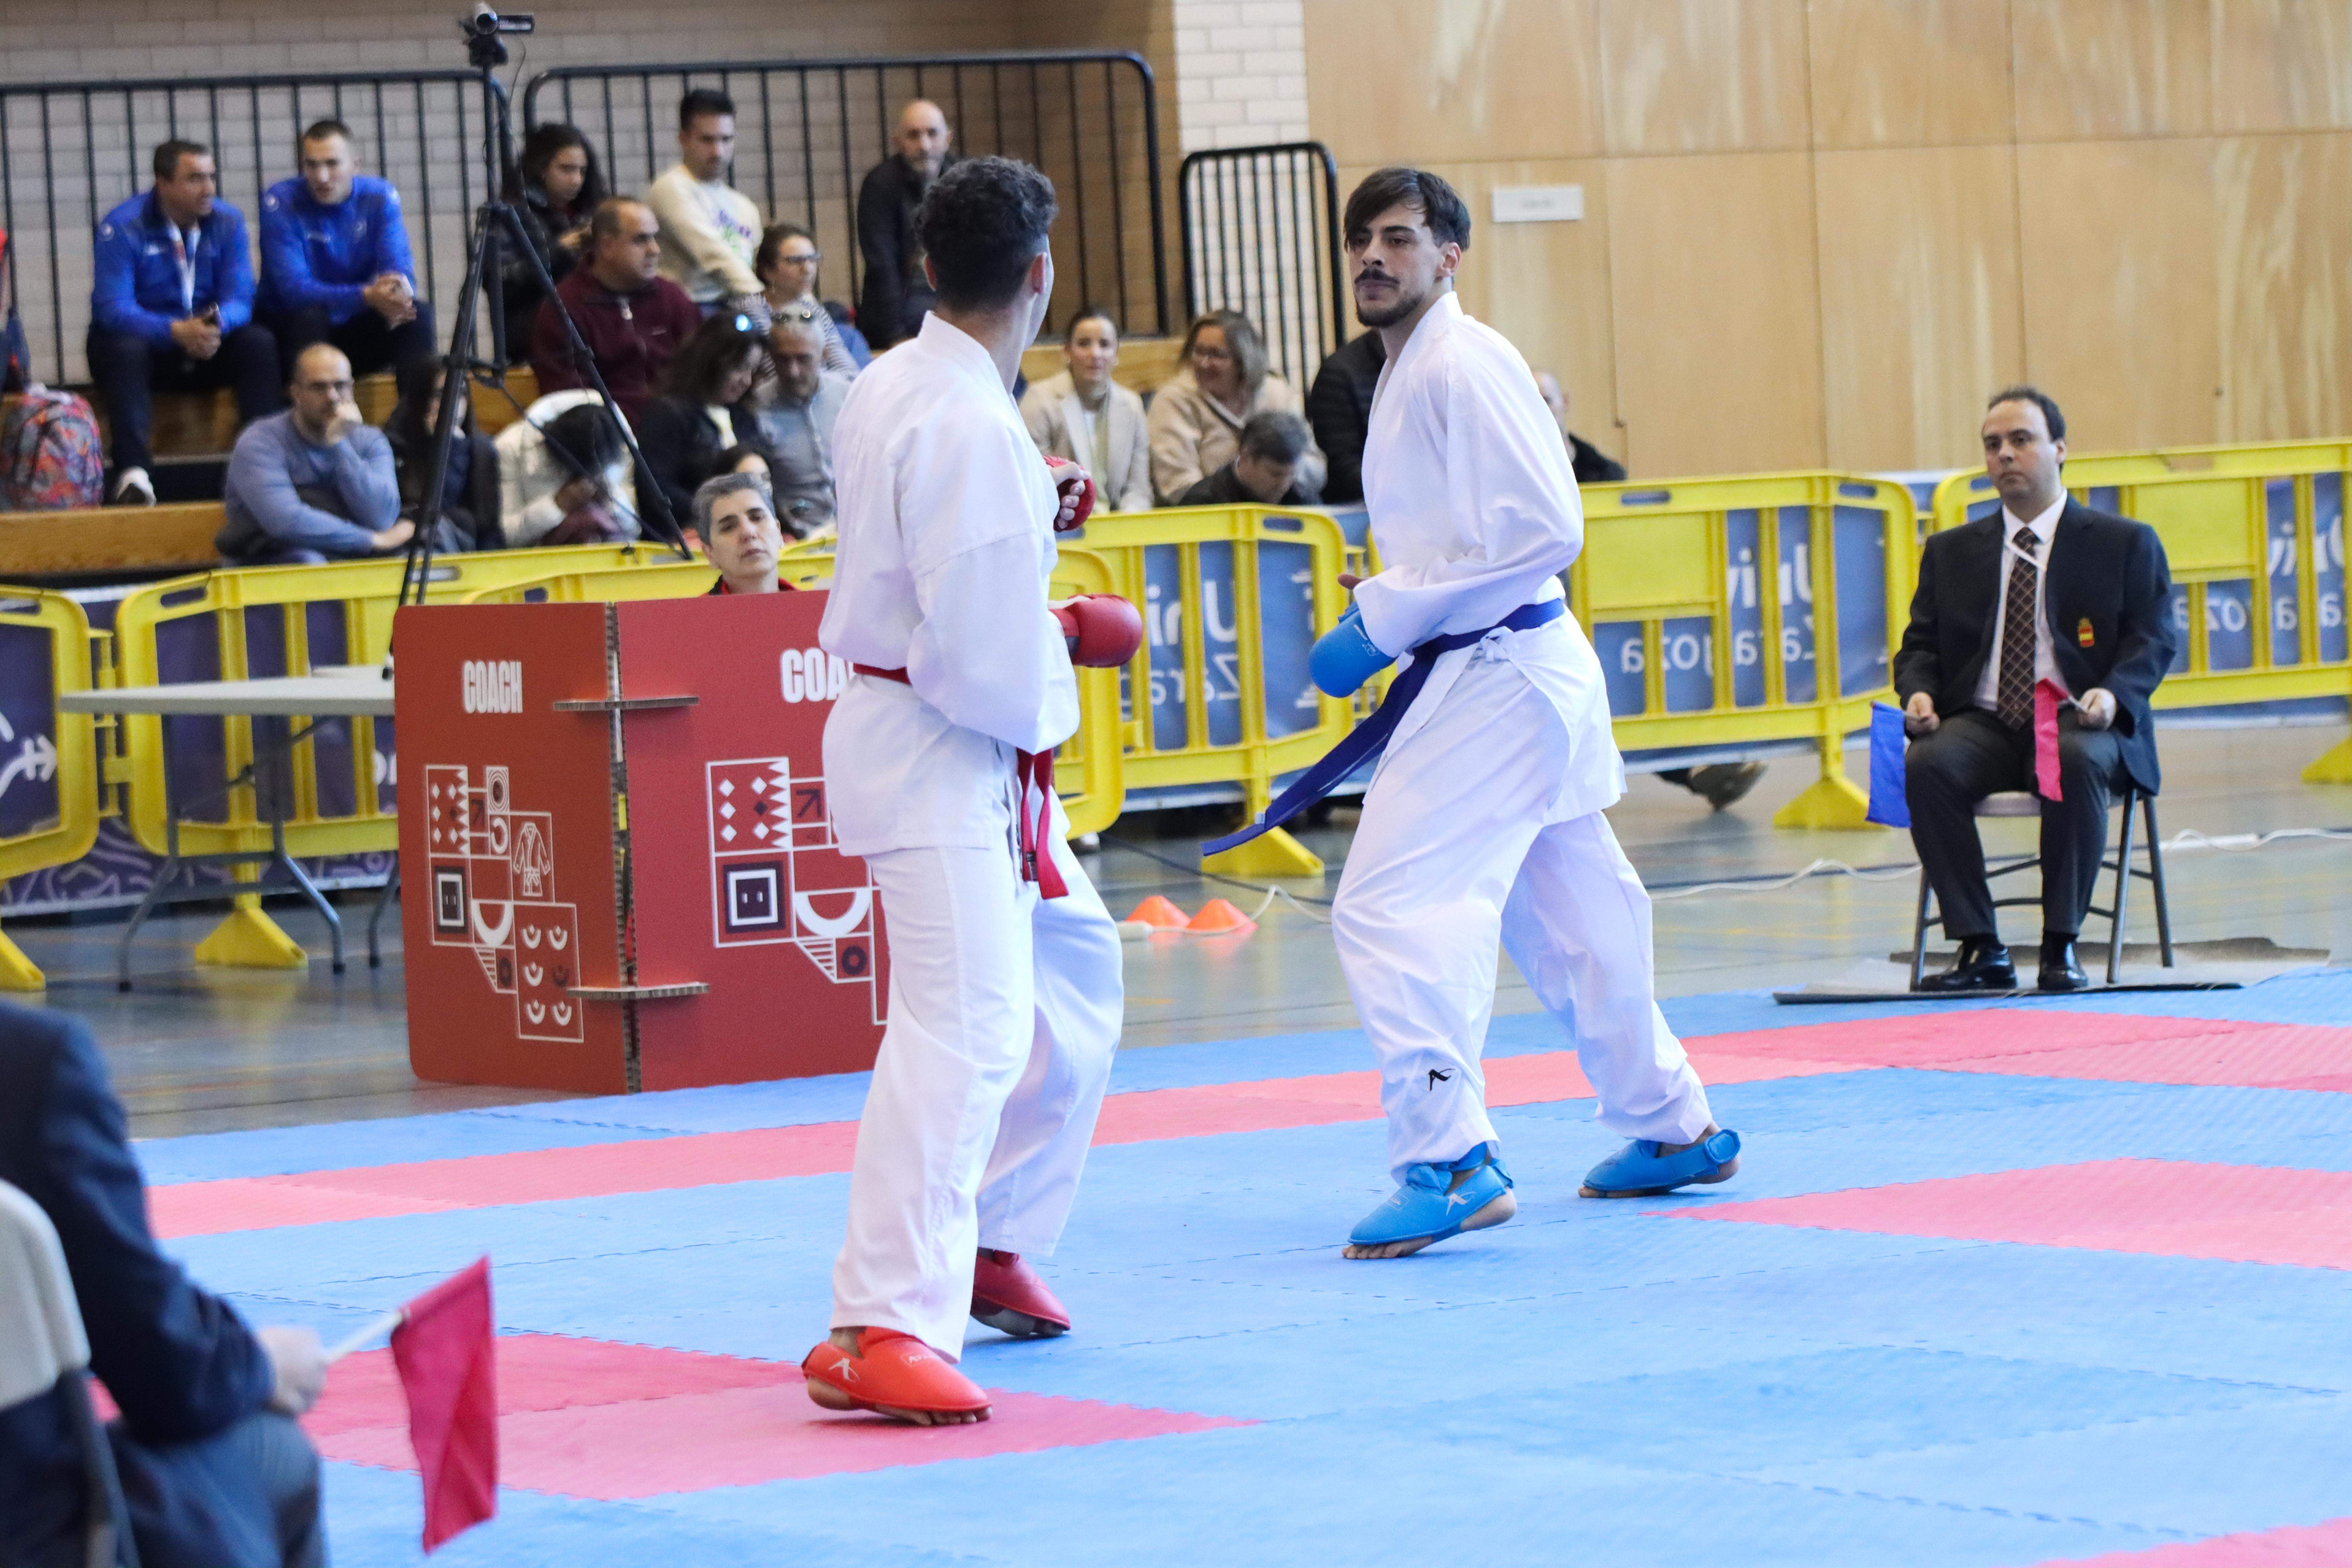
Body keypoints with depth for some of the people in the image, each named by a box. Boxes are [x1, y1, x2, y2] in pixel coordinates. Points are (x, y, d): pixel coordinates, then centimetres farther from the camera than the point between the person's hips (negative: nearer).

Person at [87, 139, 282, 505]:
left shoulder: (227, 222, -2)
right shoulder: (122, 227, -13)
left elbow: (239, 298, -10)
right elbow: (113, 309, -22)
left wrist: (216, 323, -36)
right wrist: (177, 332, -38)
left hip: (210, 343, 3)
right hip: (144, 338, -3)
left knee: (260, 344, -24)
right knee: (126, 351, -37)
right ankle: (132, 473, -47)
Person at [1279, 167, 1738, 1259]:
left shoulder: (1464, 367, -15)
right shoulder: (1407, 376, 16)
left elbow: (1542, 528, -23)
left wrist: (1386, 619, -20)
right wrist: (1391, 615, 14)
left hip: (1500, 673, -11)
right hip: (1510, 668, 11)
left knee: (1391, 904, -16)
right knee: (1568, 914, 20)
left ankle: (1449, 1161, -17)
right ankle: (1674, 1126, 33)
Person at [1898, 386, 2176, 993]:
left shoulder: (2127, 544, 10)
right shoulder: (1950, 551, 20)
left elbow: (2154, 641, 2)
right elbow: (1921, 644, 16)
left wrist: (2113, 693, -20)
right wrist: (1919, 692, -8)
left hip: (2079, 721, -3)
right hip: (1983, 725, 3)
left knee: (2077, 762, -39)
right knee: (1927, 766, -31)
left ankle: (2061, 947, -29)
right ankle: (1981, 949, -26)